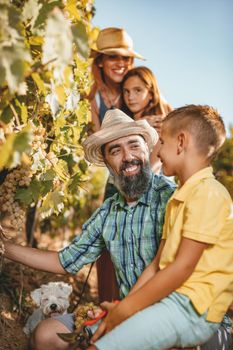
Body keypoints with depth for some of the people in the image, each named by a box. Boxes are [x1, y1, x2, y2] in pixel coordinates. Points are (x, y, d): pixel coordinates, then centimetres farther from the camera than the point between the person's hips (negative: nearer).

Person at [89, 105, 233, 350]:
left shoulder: (207, 193, -12)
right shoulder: (177, 198, 19)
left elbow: (183, 267, -18)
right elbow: (157, 265, 13)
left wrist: (125, 309, -13)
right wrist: (121, 307, 3)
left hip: (193, 307, -8)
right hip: (169, 298, 8)